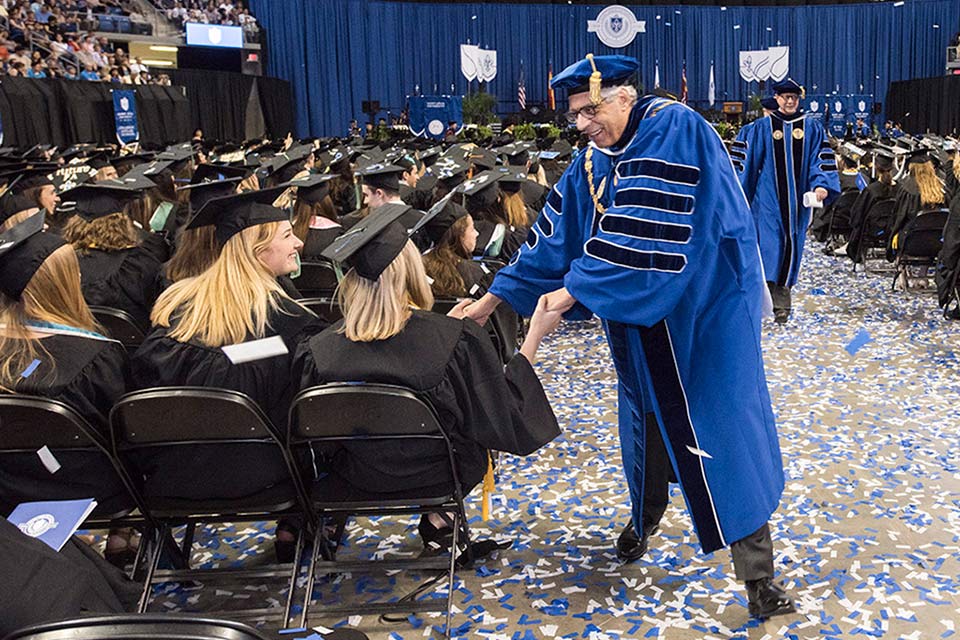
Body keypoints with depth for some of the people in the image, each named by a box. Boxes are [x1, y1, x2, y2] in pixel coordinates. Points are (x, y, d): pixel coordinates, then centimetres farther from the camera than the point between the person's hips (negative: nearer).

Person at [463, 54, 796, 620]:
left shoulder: (675, 130, -19)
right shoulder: (595, 159, 4)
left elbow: (643, 235, -28)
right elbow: (557, 233, 6)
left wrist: (575, 290, -25)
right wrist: (495, 297, 4)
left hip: (706, 307, -6)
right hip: (642, 314, 6)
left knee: (723, 427, -4)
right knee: (648, 413, 16)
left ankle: (758, 573, 6)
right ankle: (646, 514, 40)